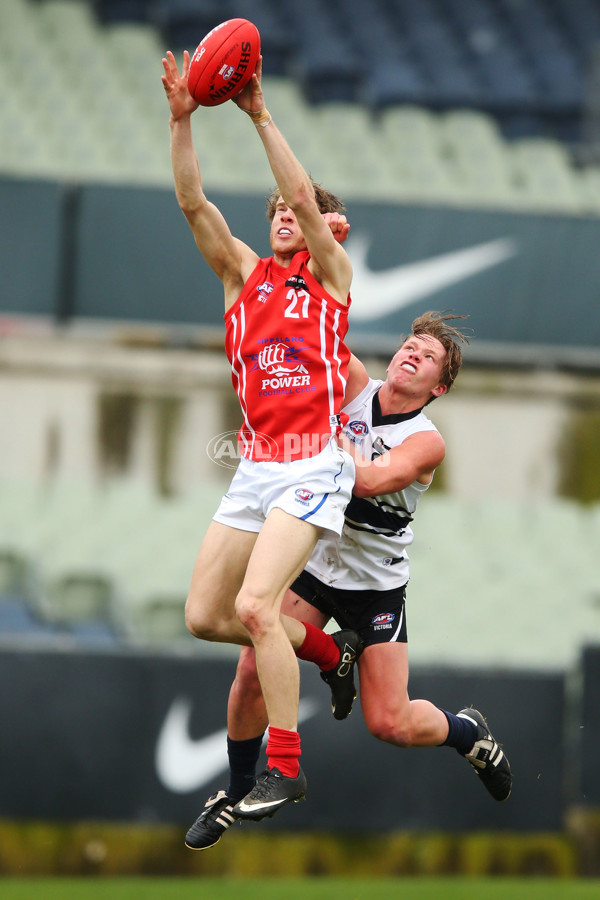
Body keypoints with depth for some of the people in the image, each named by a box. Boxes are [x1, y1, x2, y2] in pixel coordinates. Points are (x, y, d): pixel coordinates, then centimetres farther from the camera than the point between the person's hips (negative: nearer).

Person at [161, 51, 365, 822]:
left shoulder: (330, 274, 3)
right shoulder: (244, 274, 14)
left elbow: (306, 197, -13)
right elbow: (193, 203, 3)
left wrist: (261, 116, -15)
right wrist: (182, 119, -7)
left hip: (313, 468, -6)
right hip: (254, 468, 6)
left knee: (254, 604, -21)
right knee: (204, 615, 4)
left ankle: (285, 766, -13)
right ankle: (330, 651, 26)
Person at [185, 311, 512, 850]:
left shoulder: (426, 442, -13)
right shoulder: (354, 387, -3)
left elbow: (369, 480, -29)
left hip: (377, 587, -3)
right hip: (314, 564, 3)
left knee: (390, 723, -4)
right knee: (254, 670, -16)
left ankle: (469, 732, 30)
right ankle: (237, 792, 7)